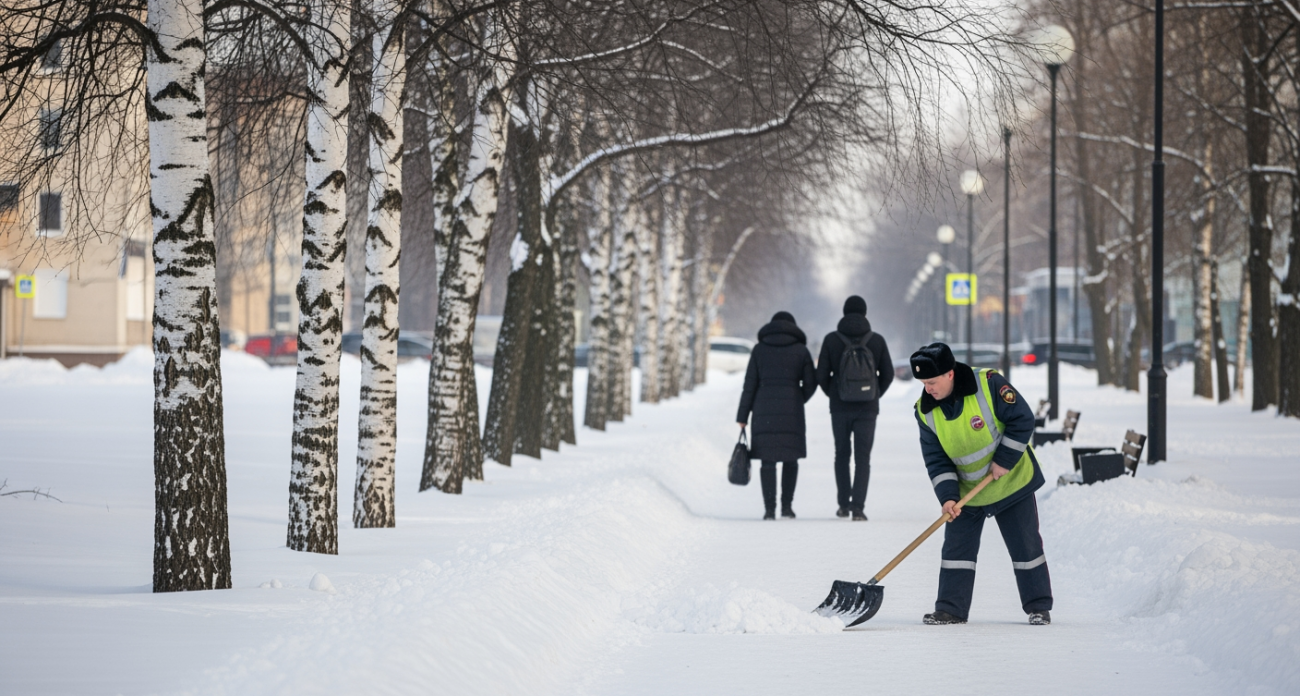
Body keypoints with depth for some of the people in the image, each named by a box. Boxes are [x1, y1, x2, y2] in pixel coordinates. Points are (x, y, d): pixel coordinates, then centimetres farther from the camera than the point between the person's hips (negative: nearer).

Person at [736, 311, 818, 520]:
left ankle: (770, 509, -6)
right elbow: (810, 384, 4)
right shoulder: (801, 350, 4)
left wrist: (743, 416, 5)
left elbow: (750, 384, 2)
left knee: (768, 461, 2)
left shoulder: (760, 349, 5)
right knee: (790, 459, 12)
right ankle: (786, 506, 7)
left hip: (764, 409, 0)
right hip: (791, 412, 0)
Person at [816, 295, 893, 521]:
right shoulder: (877, 340, -1)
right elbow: (887, 375, 1)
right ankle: (858, 506, -10)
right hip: (867, 409, 0)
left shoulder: (831, 339, -4)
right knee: (863, 458, 2)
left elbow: (822, 375, -4)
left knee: (842, 454, 17)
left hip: (840, 407, 0)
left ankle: (844, 504, 15)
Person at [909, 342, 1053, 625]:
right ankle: (950, 610, 7)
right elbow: (936, 458, -7)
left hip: (1012, 483, -3)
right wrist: (947, 496, -19)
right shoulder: (926, 411, -10)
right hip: (965, 491, 3)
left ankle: (1039, 607, 15)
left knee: (1026, 546, 4)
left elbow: (1023, 420, -17)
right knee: (957, 548, 0)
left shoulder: (989, 384, -22)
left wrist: (1004, 460, -19)